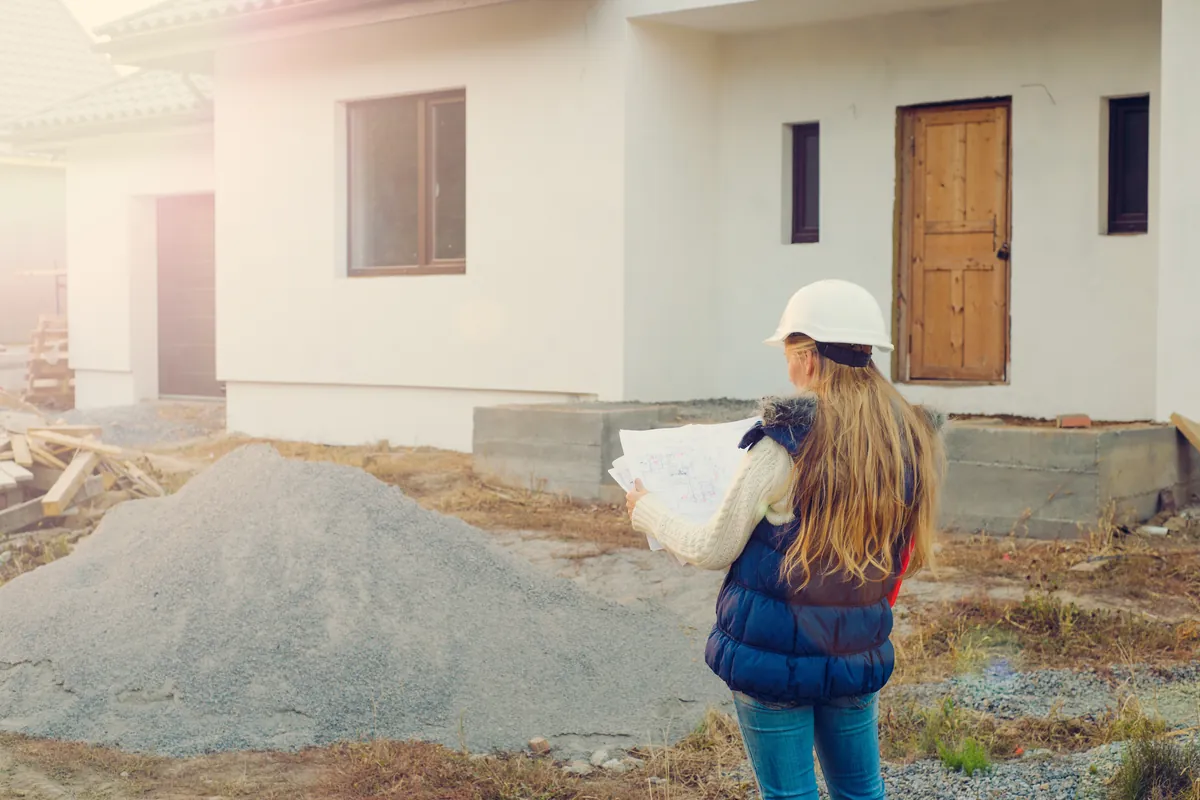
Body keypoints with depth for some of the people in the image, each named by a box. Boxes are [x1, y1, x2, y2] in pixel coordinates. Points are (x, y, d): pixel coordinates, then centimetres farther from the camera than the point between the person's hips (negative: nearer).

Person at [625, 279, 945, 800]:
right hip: (858, 655, 5)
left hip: (774, 655, -5)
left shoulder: (787, 444, -18)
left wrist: (646, 511, 7)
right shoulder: (913, 441, -2)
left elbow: (712, 551, -10)